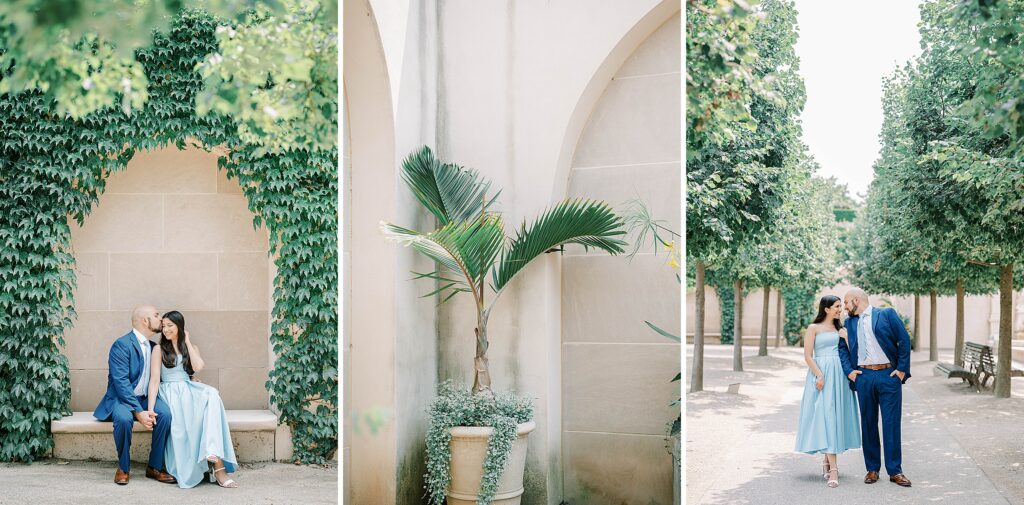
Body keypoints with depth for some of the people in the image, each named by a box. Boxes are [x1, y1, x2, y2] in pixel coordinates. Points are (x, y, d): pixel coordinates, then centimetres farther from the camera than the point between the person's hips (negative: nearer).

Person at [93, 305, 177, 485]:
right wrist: (139, 412, -27)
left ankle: (155, 467, -13)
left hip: (145, 398, 5)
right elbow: (121, 382, -20)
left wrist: (151, 408, -11)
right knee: (124, 418, -37)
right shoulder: (121, 345, -12)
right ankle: (123, 468, -15)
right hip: (122, 398, -5)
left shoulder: (153, 347, 11)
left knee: (165, 413, -25)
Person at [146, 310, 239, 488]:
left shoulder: (191, 347, 19)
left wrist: (188, 342, 3)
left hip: (189, 390, 2)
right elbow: (154, 379, -2)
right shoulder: (159, 349, 10)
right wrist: (150, 409, -14)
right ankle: (217, 466, -36)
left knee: (211, 394, -34)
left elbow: (198, 367, -4)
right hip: (169, 391, -2)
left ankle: (215, 460, -45)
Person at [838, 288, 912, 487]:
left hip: (889, 375, -4)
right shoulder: (849, 322, 12)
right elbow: (842, 347, 13)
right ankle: (872, 469, 15)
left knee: (891, 424, -2)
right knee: (868, 424, 7)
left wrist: (902, 369, -7)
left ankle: (895, 471, 5)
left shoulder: (887, 314, 0)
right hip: (863, 377, 4)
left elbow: (904, 340, -3)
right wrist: (849, 371, 0)